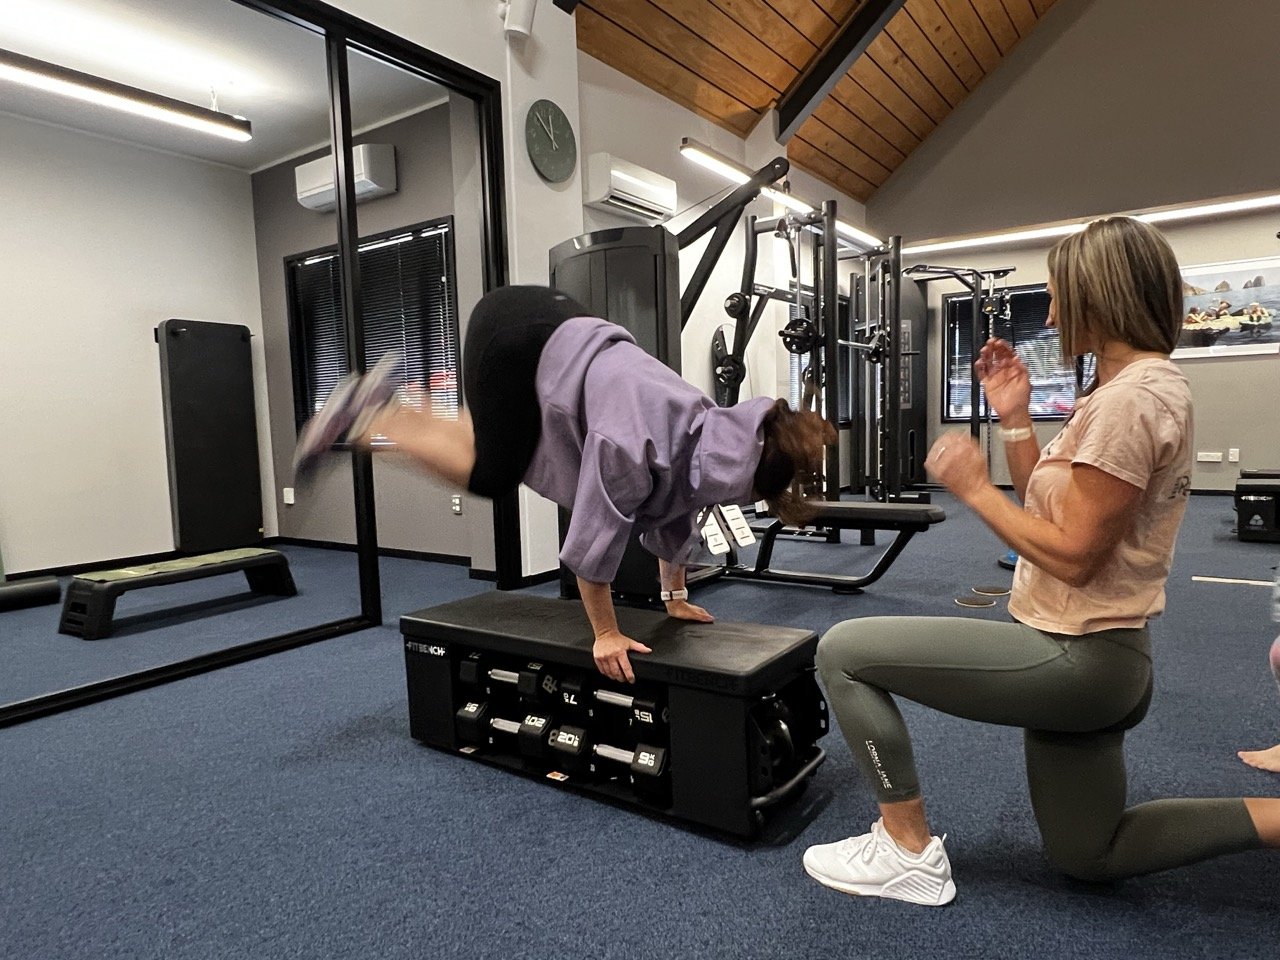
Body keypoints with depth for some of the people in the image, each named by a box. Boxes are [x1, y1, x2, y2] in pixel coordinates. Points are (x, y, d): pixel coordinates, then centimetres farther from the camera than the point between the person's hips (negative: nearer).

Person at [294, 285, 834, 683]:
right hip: (512, 334, -8)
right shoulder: (637, 448, -34)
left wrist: (675, 598, 14)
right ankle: (365, 421, 11)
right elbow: (597, 537, -27)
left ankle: (377, 413, 27)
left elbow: (674, 517, 7)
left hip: (551, 338, 8)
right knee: (490, 476, -1)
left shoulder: (708, 435, -8)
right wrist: (606, 635, -16)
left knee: (490, 453, 14)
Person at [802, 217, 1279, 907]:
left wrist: (973, 487, -15)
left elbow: (1073, 556, -24)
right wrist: (1014, 419, 5)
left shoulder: (1130, 397, -21)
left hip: (1074, 657, -10)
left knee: (842, 651, -11)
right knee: (1090, 856, 27)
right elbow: (1049, 511, 11)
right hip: (1091, 656, 10)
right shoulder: (1136, 386, 12)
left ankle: (908, 852, 1)